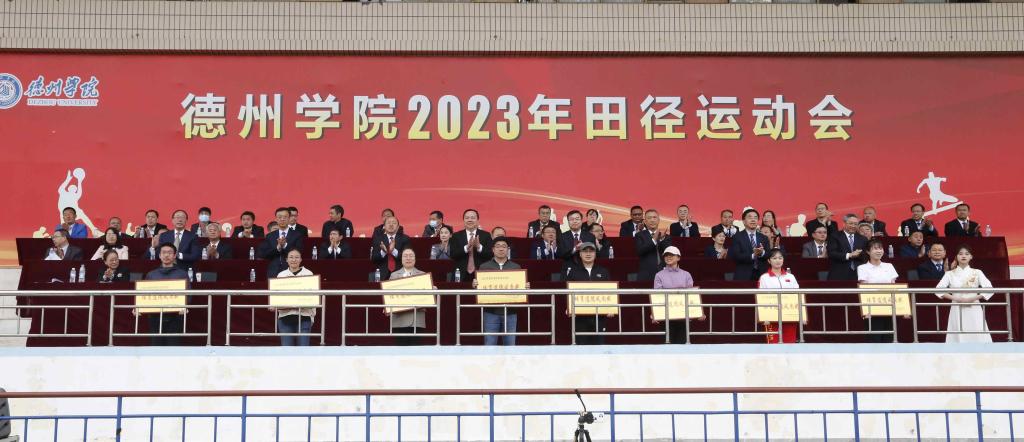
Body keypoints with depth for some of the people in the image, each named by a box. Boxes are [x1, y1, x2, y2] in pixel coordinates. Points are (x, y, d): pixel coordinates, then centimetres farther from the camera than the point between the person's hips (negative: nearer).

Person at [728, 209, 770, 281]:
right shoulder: (737, 237, 2)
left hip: (761, 276, 4)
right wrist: (752, 255, -22)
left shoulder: (764, 238, 16)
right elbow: (735, 256, -10)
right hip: (743, 277, -4)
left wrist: (762, 253, -17)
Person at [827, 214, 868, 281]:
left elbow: (866, 257, 12)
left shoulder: (862, 239, 17)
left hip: (857, 276, 4)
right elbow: (831, 253, -9)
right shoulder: (834, 236, 3)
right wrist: (849, 255, -16)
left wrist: (858, 255, -10)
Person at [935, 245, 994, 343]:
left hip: (974, 310, 0)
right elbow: (938, 290, -5)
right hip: (957, 310, 0)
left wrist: (973, 298, -14)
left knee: (978, 338, -5)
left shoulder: (977, 273, 6)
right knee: (958, 338, -3)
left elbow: (989, 289, -4)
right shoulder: (950, 274, 5)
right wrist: (956, 298, -14)